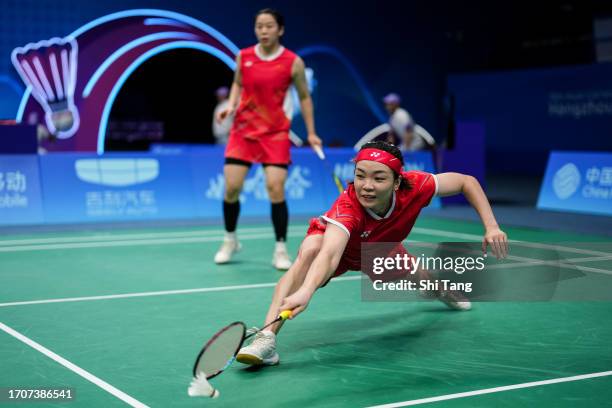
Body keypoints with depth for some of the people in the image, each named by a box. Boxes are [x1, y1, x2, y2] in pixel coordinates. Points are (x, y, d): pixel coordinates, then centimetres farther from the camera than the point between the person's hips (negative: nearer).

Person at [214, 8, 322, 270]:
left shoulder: (293, 62, -6)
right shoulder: (243, 57, 0)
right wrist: (231, 105, -1)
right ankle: (230, 241, 21)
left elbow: (304, 97, 5)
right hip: (243, 130, 2)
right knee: (231, 188, -3)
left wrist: (311, 132, 1)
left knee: (276, 190, -12)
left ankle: (280, 250, 2)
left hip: (275, 133, -2)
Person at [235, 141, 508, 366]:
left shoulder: (413, 187, -36)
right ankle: (267, 338, -39)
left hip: (378, 248, 5)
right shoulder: (347, 207, -46)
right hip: (338, 243, -5)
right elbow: (330, 254, -63)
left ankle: (440, 289, 61)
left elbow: (466, 181, -20)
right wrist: (305, 292, -81)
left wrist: (491, 227, -29)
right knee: (309, 251, -37)